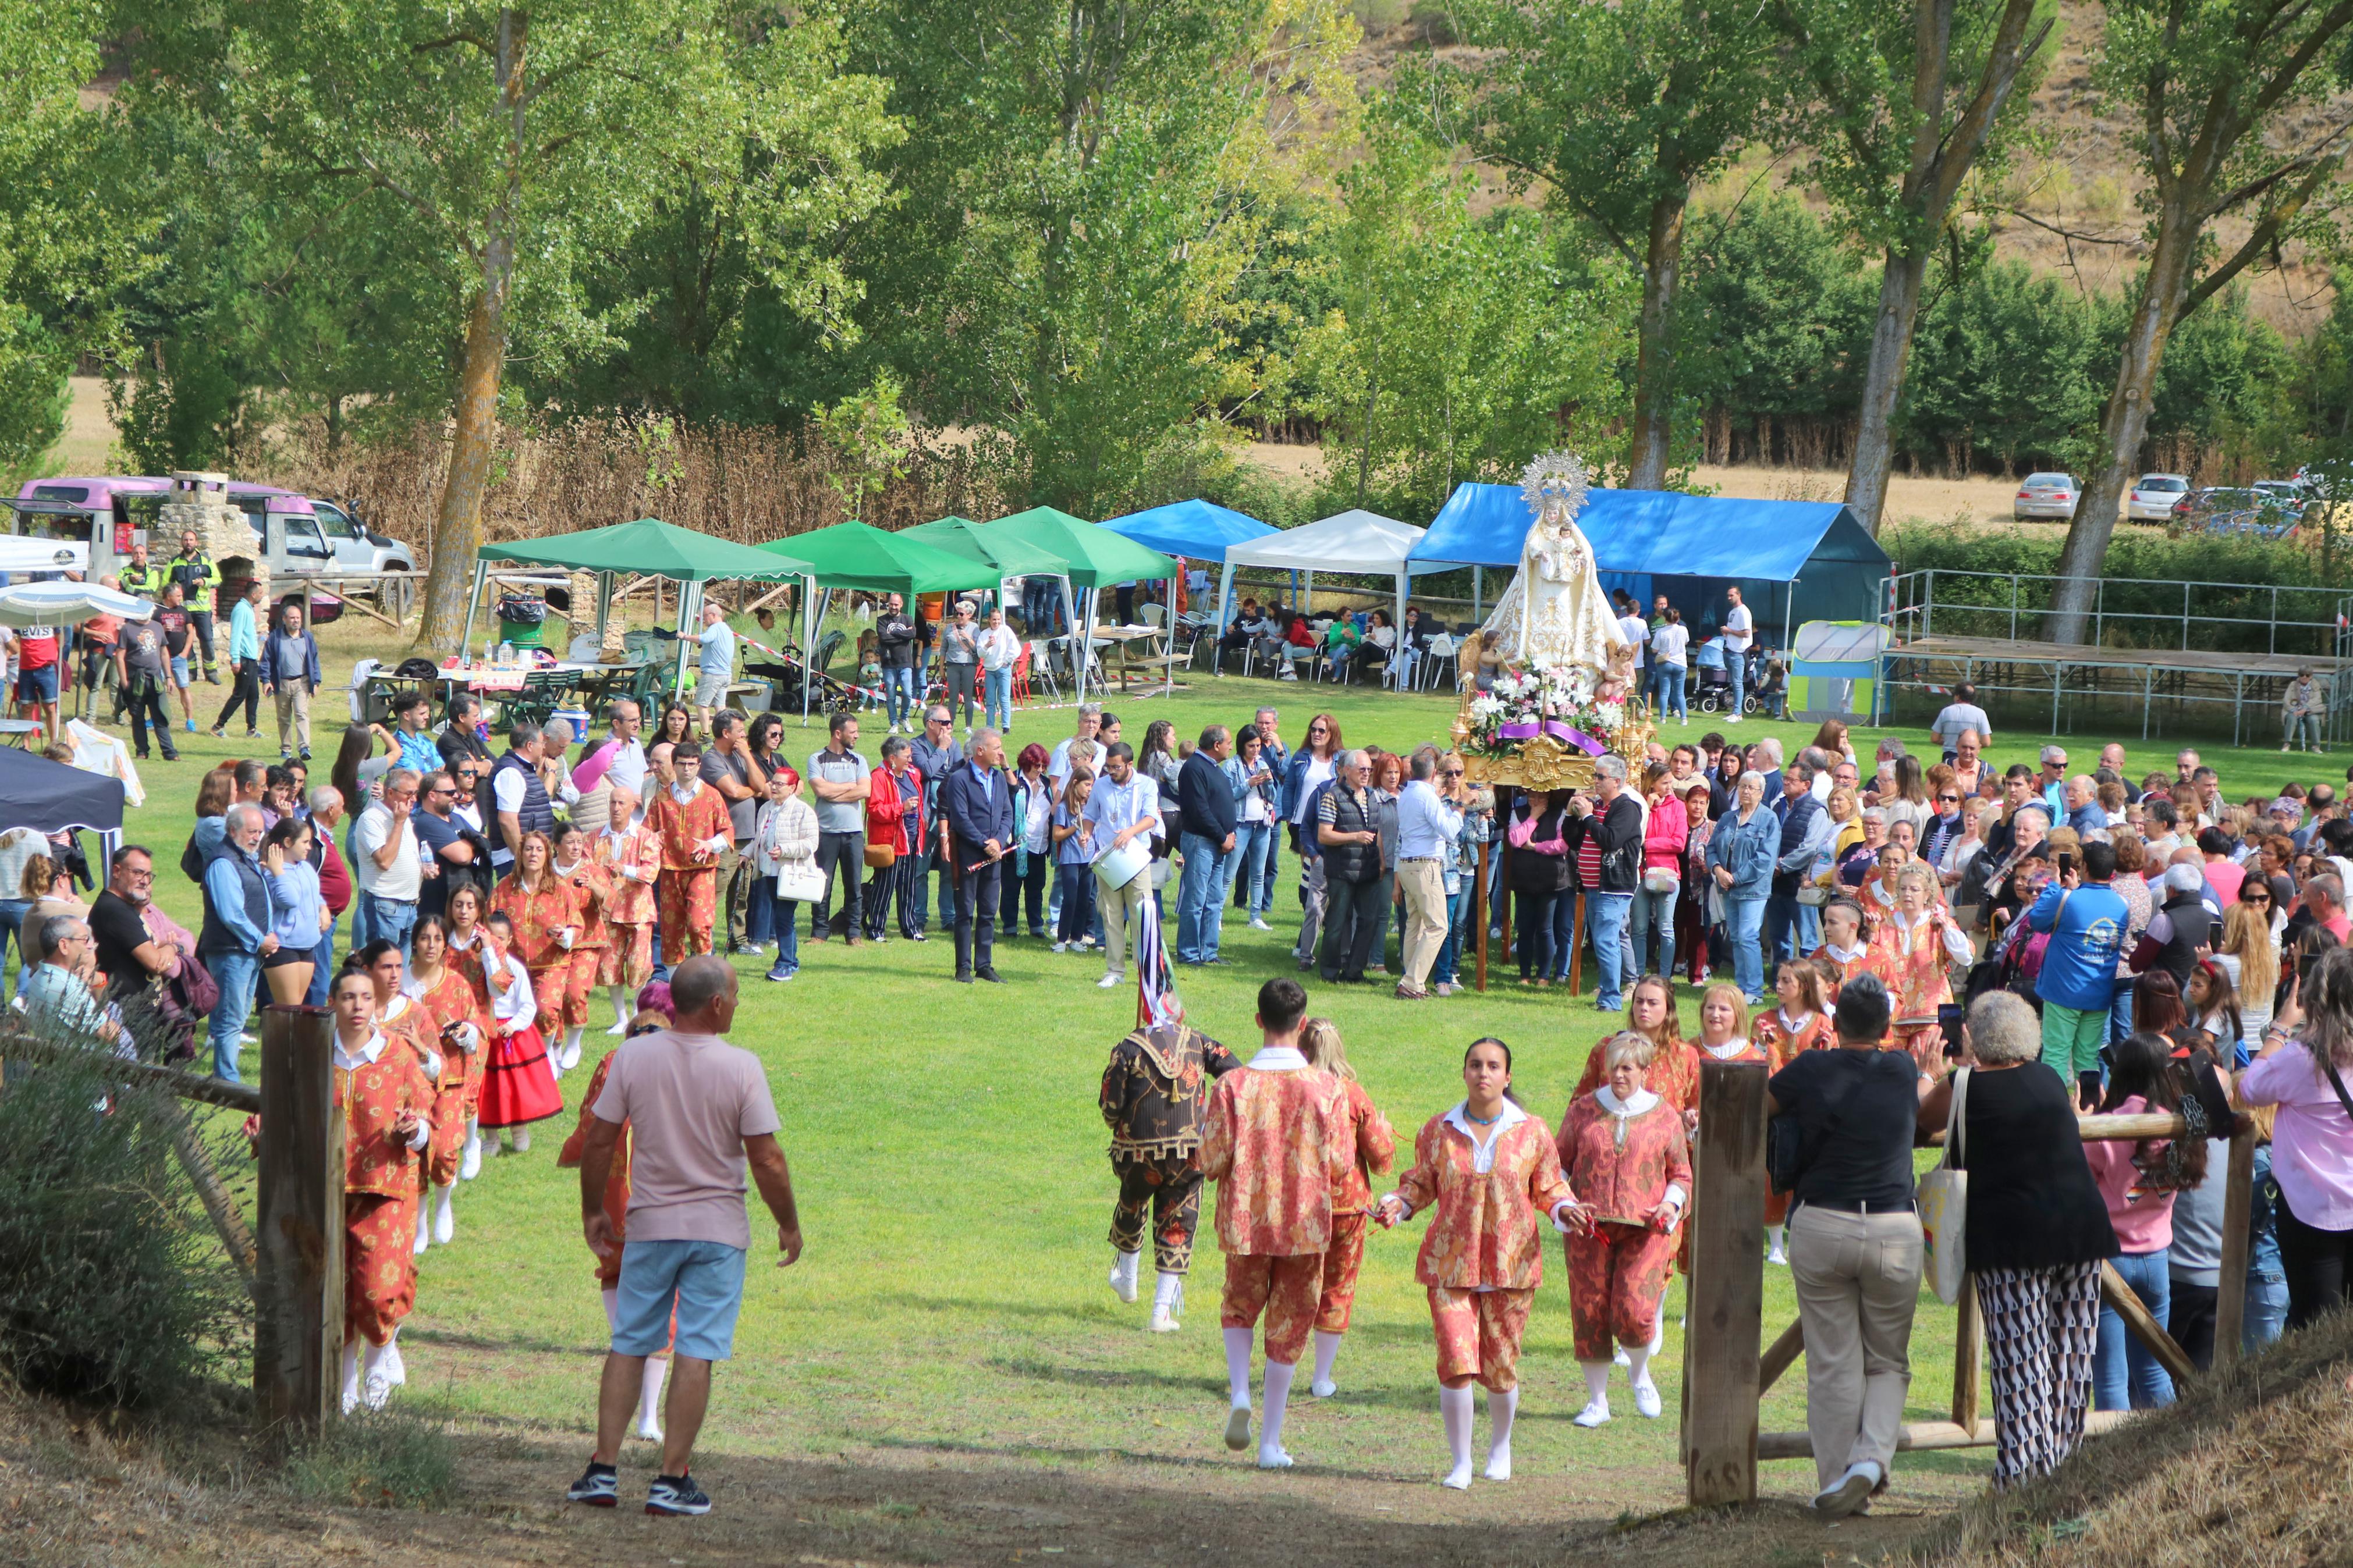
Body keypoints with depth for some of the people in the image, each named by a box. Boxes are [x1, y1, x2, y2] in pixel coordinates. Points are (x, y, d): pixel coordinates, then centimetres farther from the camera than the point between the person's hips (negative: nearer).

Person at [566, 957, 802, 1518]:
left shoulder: (633, 1056, -6)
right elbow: (766, 1160, -11)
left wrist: (593, 1211, 12)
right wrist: (789, 1224, 2)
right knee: (696, 1353, 1)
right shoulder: (742, 1068, -12)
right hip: (718, 1228, -2)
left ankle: (602, 1470, 10)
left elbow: (598, 1141, -1)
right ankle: (672, 1480, 1)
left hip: (650, 1224, 2)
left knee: (629, 1346, 12)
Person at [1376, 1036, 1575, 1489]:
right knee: (1456, 1364, -11)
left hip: (1511, 1264, 0)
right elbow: (1421, 1185, 14)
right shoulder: (1438, 1132, 5)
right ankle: (1460, 1463, 2)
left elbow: (1550, 1189, 10)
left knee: (1500, 1367, 5)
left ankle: (1500, 1447, 33)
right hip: (1449, 1264, 0)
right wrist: (1397, 1205, -5)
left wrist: (1564, 1210, -11)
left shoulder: (1532, 1133, 3)